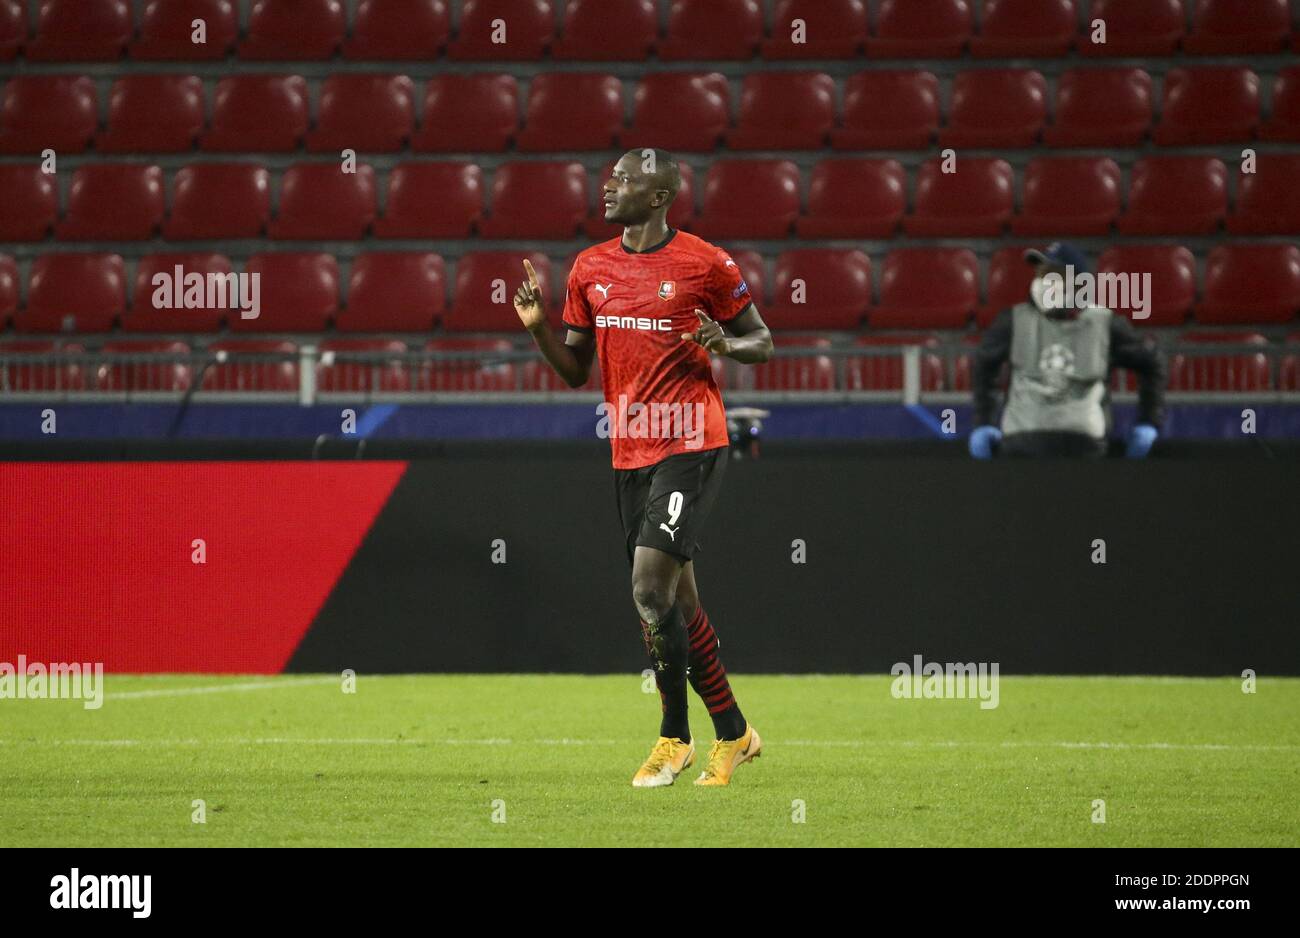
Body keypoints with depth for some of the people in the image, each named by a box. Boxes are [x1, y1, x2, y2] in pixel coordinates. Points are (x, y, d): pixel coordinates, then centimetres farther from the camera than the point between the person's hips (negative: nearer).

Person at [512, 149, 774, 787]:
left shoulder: (706, 265, -5)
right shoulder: (591, 268, 10)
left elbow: (762, 343, 4)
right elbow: (575, 371, 16)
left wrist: (723, 344, -16)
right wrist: (538, 327, -1)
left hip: (690, 447, -6)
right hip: (630, 452, 6)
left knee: (650, 589, -15)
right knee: (676, 602, 10)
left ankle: (674, 738, -2)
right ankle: (733, 734, 24)